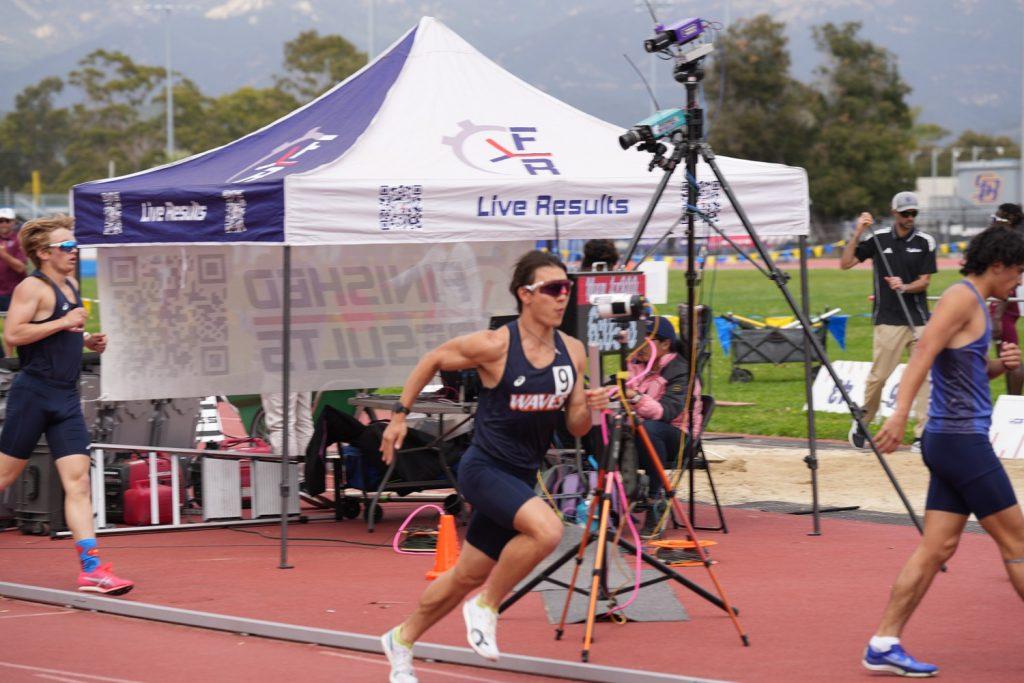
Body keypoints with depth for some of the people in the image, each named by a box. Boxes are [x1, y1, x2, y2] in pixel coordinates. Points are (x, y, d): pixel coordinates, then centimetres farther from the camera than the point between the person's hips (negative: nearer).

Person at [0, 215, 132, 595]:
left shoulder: (70, 285, 16)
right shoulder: (32, 288, -9)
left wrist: (87, 340, 13)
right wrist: (62, 323, -21)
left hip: (66, 398, 7)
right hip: (33, 393, -7)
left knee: (78, 478, -3)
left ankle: (92, 567, -10)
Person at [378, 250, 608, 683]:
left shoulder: (572, 352, 0)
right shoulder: (495, 346, -16)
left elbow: (575, 428, 5)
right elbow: (432, 360, 0)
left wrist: (588, 408, -16)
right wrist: (400, 414, 1)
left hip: (522, 478, 6)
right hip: (484, 468, -6)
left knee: (468, 577, 15)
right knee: (547, 529, -30)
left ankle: (401, 640, 37)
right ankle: (486, 606, -8)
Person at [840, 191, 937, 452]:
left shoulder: (925, 242, 4)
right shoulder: (878, 239, 3)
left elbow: (925, 281, 2)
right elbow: (845, 263, 1)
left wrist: (904, 287, -18)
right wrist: (858, 233, -8)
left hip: (919, 319, 1)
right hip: (888, 320, -1)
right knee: (878, 376, -3)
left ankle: (922, 435, -2)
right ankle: (861, 424, 18)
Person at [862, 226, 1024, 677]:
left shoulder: (975, 304, 18)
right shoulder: (961, 298, -11)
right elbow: (924, 354, -24)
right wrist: (900, 414, -35)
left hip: (954, 441, 9)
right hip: (962, 440, -9)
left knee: (936, 549, 6)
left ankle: (884, 645, 4)